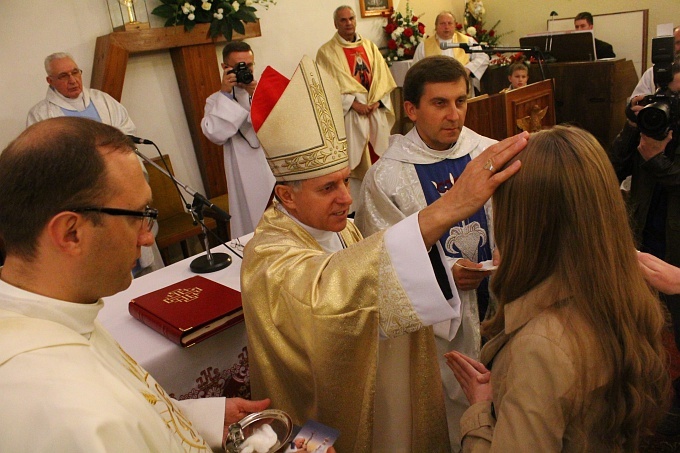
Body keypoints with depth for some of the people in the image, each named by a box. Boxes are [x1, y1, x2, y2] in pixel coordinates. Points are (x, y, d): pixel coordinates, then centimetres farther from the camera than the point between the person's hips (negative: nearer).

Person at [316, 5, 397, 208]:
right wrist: (354, 104, -16)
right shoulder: (327, 52, -1)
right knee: (355, 162, -3)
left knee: (379, 158, 7)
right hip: (350, 114, -4)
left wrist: (376, 101, -7)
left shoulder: (369, 46, 13)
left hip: (377, 111, 5)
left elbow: (383, 76, 8)